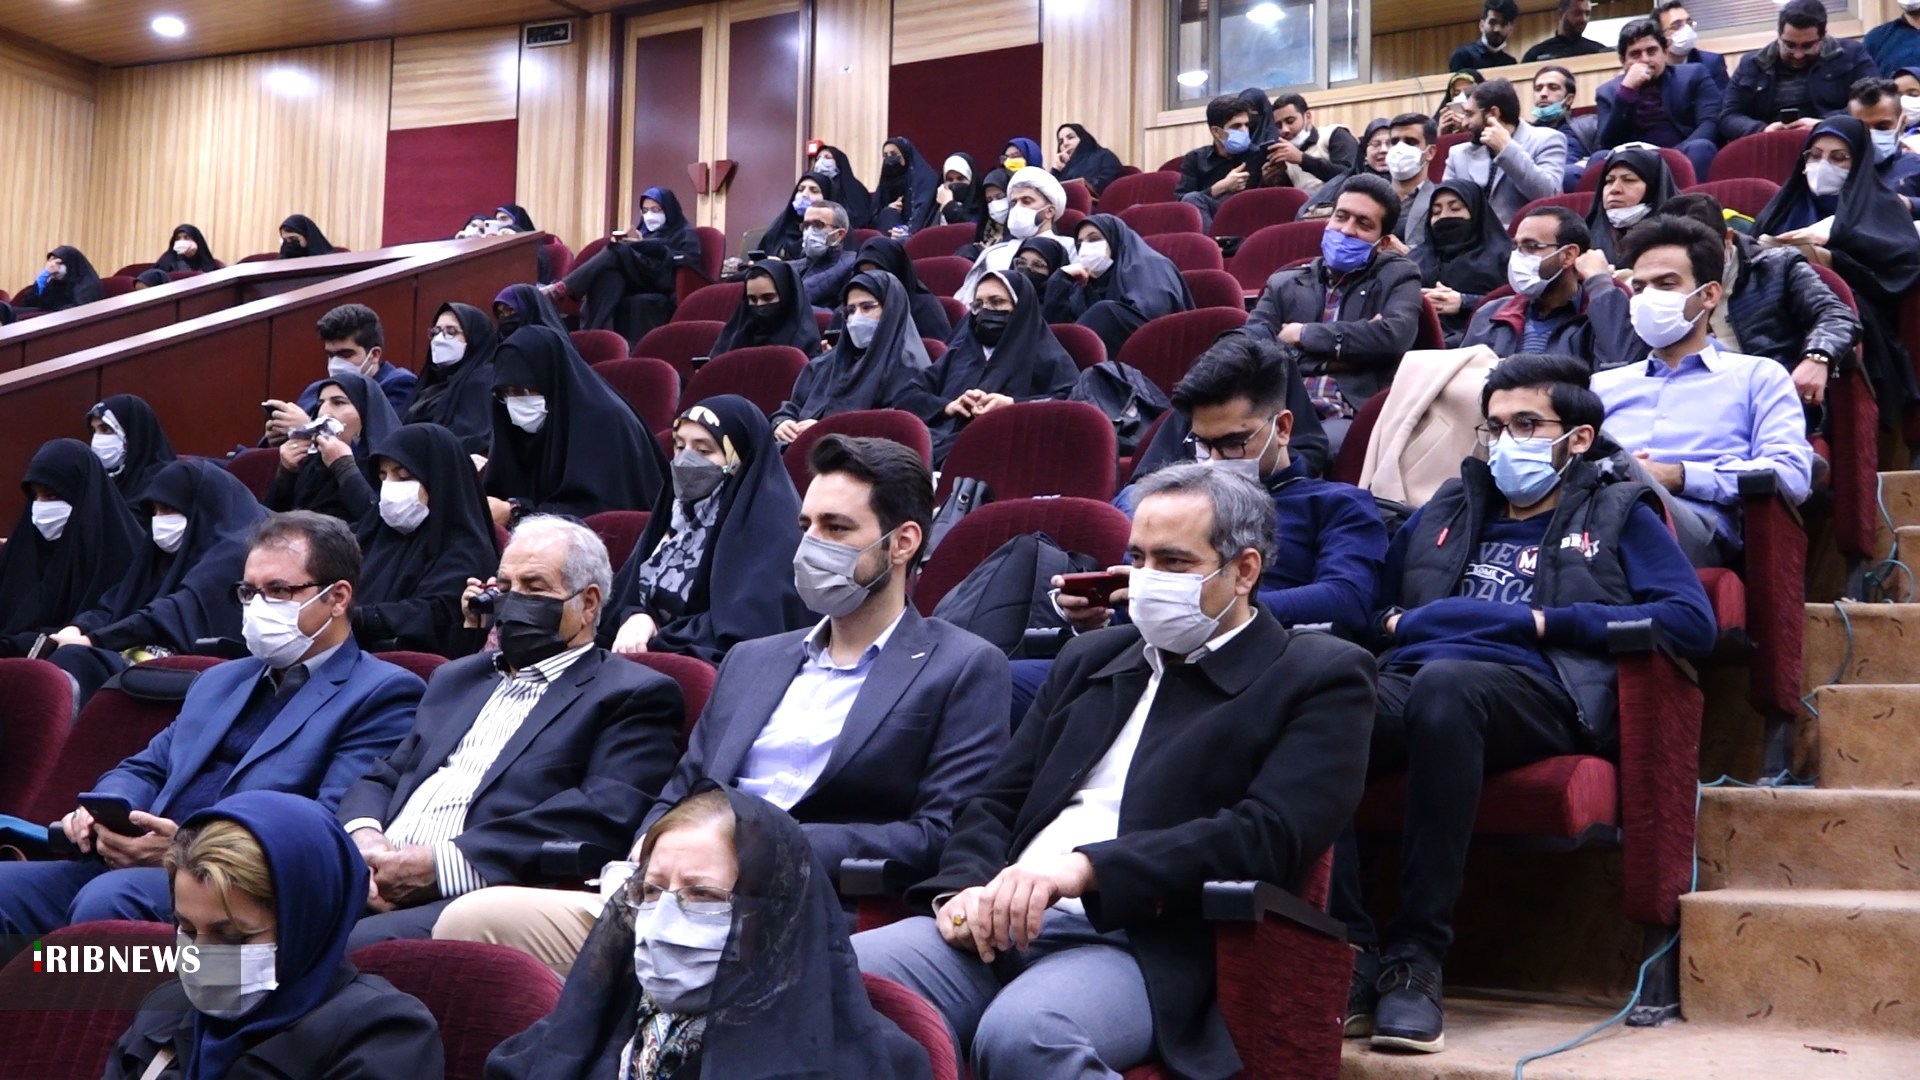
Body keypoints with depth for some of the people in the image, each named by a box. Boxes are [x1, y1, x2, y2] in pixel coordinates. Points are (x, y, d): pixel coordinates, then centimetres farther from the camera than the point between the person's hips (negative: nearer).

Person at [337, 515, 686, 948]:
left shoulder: (632, 695, 6)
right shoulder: (459, 677, 30)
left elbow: (604, 816, -10)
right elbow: (383, 778, 25)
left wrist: (444, 863, -17)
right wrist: (362, 837, -2)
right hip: (378, 884, 6)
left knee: (354, 946, -34)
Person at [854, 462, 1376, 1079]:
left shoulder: (1321, 678, 6)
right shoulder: (1091, 659, 25)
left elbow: (1269, 835, -10)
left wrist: (1086, 868, -20)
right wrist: (966, 888, -3)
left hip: (1151, 947, -5)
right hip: (999, 923, 5)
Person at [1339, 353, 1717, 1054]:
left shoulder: (1619, 514, 24)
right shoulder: (1447, 512, 36)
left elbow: (1692, 622, 7)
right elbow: (1375, 605, 35)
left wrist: (1547, 621, 2)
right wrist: (1394, 622, 11)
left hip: (1537, 691, -3)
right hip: (1406, 682, 4)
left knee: (1446, 682, -42)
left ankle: (1417, 958, -36)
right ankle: (1346, 950, -34)